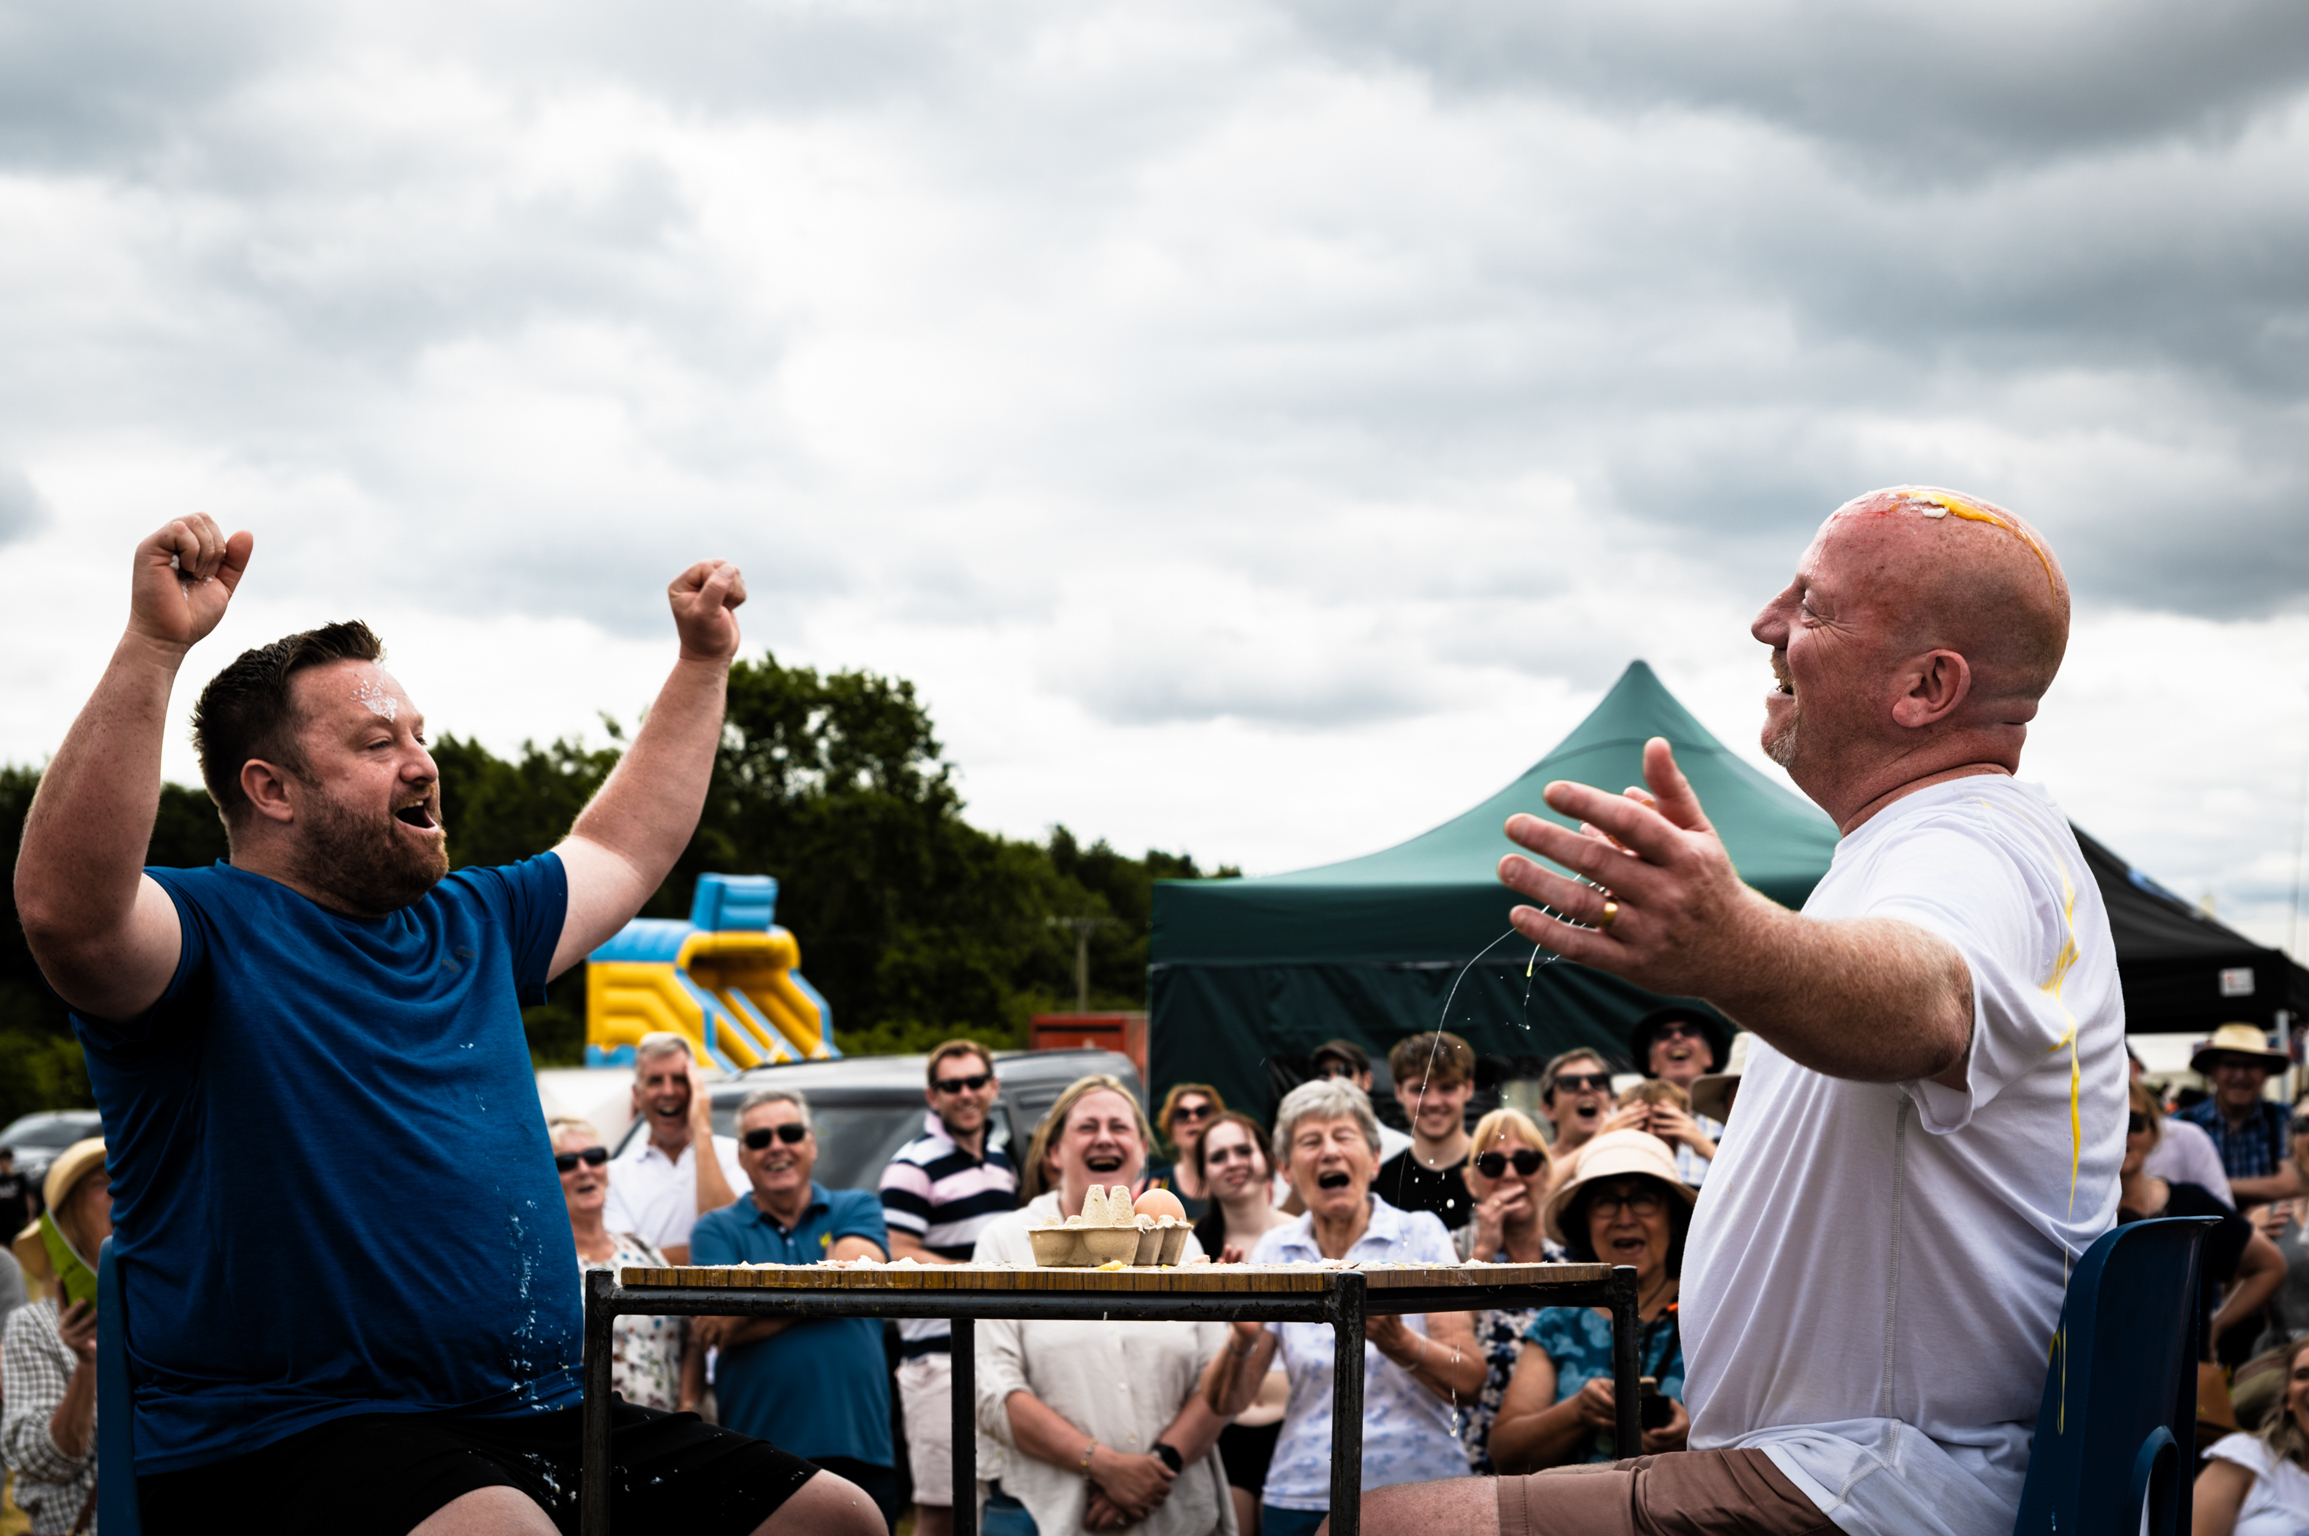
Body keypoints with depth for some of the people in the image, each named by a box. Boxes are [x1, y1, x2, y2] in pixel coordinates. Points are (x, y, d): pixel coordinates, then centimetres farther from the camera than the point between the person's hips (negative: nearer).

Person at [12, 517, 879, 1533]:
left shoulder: (468, 927, 19)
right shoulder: (208, 930, -5)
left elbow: (624, 849, 36)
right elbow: (66, 910, -28)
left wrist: (703, 660, 37)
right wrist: (152, 647, -35)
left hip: (536, 1418, 8)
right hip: (294, 1440, -8)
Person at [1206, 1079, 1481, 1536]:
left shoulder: (1421, 1234, -1)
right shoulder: (1274, 1252, 5)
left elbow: (1469, 1382, -8)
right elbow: (1227, 1403, 3)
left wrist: (1397, 1341, -26)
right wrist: (1242, 1340, -17)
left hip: (1422, 1495, -2)